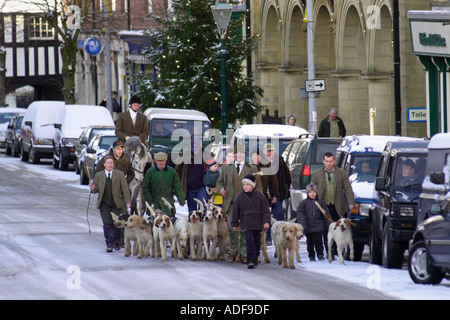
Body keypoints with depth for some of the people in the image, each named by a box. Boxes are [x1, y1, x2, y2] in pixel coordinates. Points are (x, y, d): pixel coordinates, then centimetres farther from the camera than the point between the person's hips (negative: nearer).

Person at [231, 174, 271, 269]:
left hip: (258, 224, 1)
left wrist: (266, 221, -8)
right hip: (247, 224, -1)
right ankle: (251, 260, -14)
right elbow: (236, 211, 8)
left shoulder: (259, 196, -2)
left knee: (257, 241, 11)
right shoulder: (240, 197, 1)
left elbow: (265, 210, 1)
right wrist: (234, 224, 11)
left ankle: (255, 258, 28)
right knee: (250, 241, -13)